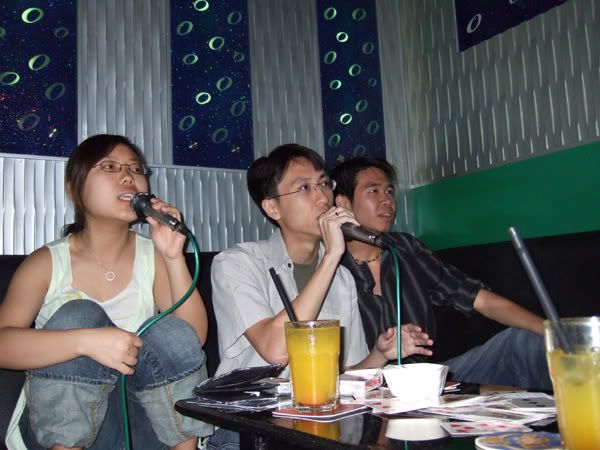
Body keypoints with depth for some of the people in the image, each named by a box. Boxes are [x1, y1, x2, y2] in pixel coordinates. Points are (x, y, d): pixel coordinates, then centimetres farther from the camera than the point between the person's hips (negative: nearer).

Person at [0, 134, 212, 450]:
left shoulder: (153, 258, 1)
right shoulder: (47, 262, -4)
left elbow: (194, 338, -10)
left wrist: (174, 257, -22)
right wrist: (87, 341, -35)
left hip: (144, 423, 2)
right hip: (61, 425, -1)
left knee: (171, 331, -24)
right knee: (78, 316, -24)